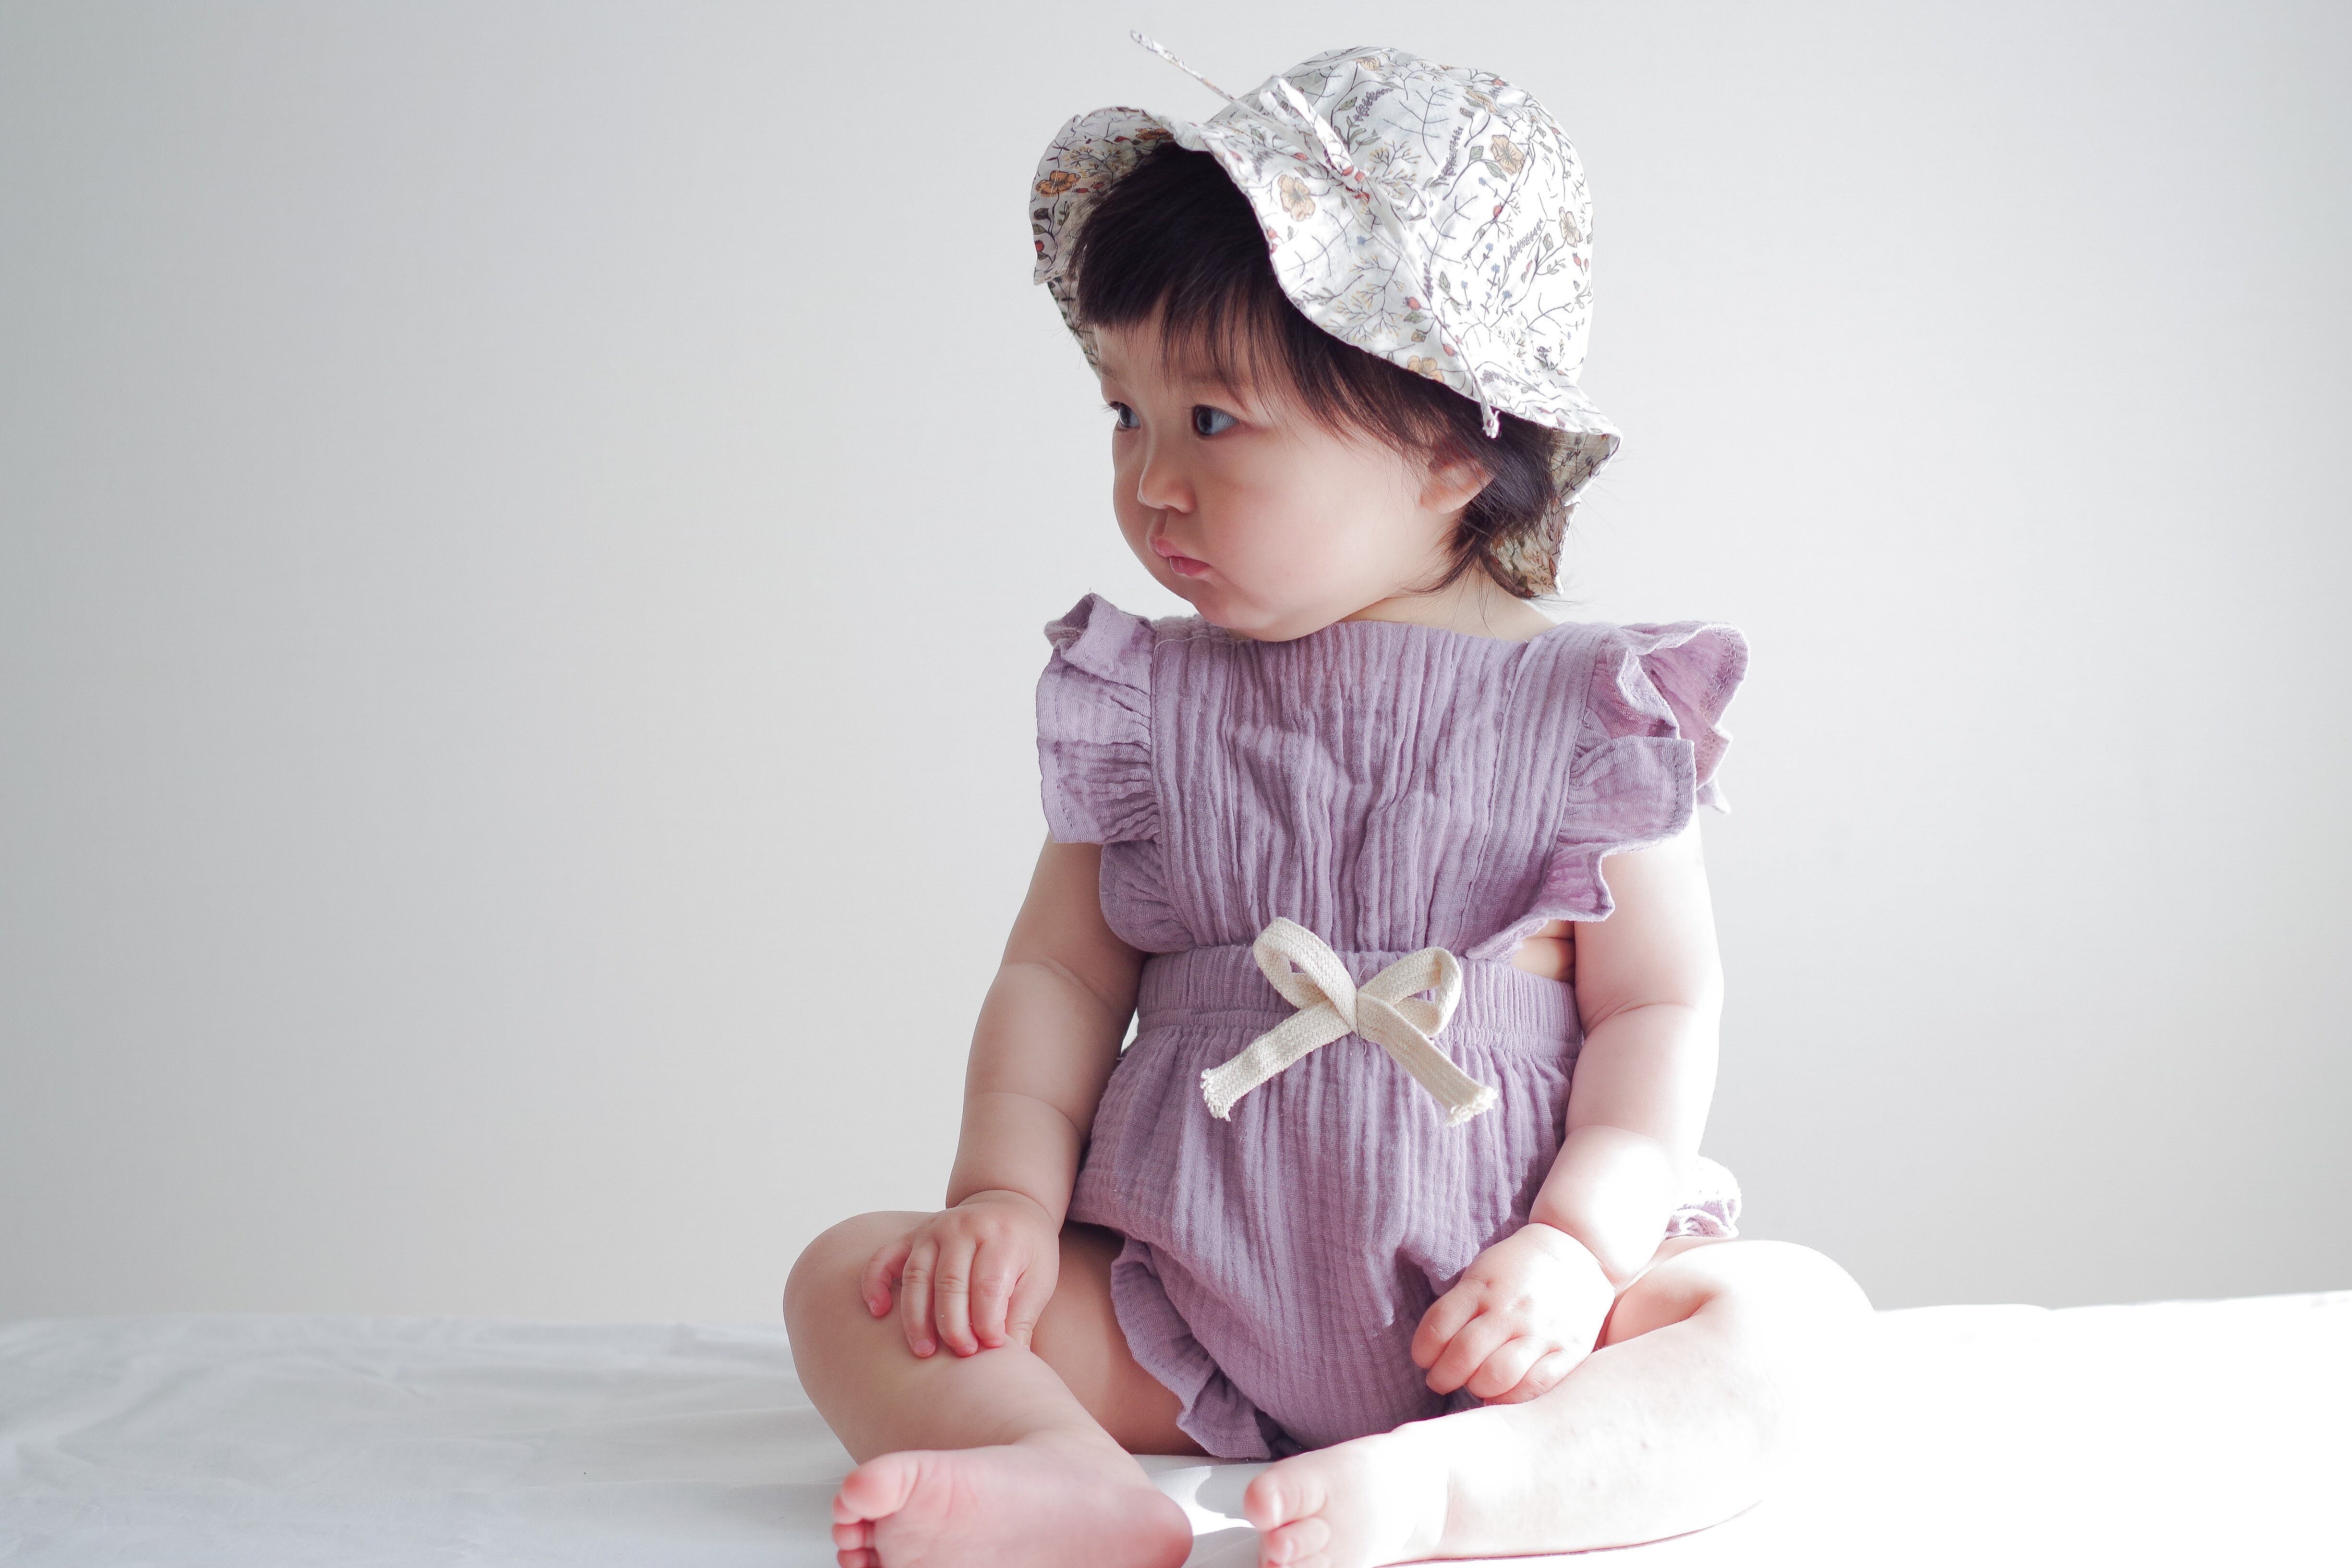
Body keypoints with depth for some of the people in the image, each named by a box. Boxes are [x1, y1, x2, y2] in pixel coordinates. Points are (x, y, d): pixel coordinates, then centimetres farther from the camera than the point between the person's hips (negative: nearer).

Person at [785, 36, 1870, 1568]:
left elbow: (1662, 1008, -4)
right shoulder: (1141, 706, 5)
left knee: (1795, 1313, -25)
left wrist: (1581, 1246, -17)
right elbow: (1061, 972, 6)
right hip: (1182, 1311, 2)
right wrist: (1008, 1195, -10)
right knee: (851, 1279, -13)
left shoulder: (1583, 709, -4)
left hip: (1492, 1322, -2)